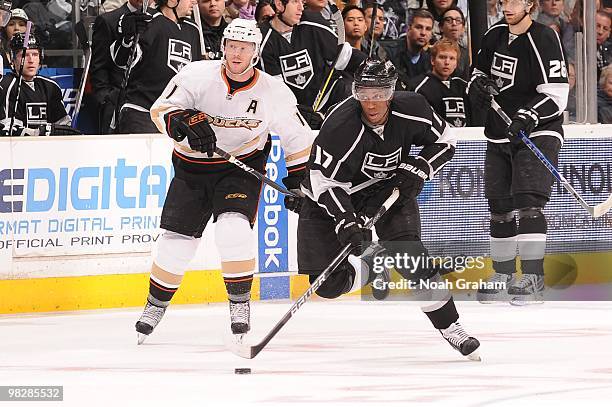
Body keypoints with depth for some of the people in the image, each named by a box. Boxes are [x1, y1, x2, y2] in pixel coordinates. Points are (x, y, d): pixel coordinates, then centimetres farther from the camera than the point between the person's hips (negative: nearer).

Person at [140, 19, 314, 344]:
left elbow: (298, 138, 1)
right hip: (192, 167, 1)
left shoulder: (273, 92, -12)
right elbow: (161, 109, -18)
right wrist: (186, 124, -37)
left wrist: (298, 181, 2)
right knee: (176, 242, 0)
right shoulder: (197, 76, -15)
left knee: (234, 228, -25)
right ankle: (155, 307, 22)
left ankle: (240, 303, -9)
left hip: (241, 168, -1)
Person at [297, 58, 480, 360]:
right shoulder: (341, 125, -31)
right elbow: (324, 179, -26)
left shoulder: (412, 110, -18)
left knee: (407, 253, -21)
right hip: (332, 196, -2)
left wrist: (418, 170, -16)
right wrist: (345, 222, -37)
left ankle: (450, 327, -11)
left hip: (390, 186, 2)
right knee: (328, 285, -10)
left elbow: (444, 141, 0)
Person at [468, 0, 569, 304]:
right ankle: (503, 276, 20)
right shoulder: (494, 36, 8)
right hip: (500, 135, 7)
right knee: (499, 207, 10)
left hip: (537, 133, -7)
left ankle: (532, 279, -20)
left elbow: (556, 95, -18)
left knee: (528, 202, -18)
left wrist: (529, 116, -31)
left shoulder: (543, 40, -14)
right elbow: (480, 72, 22)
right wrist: (478, 85, -1)